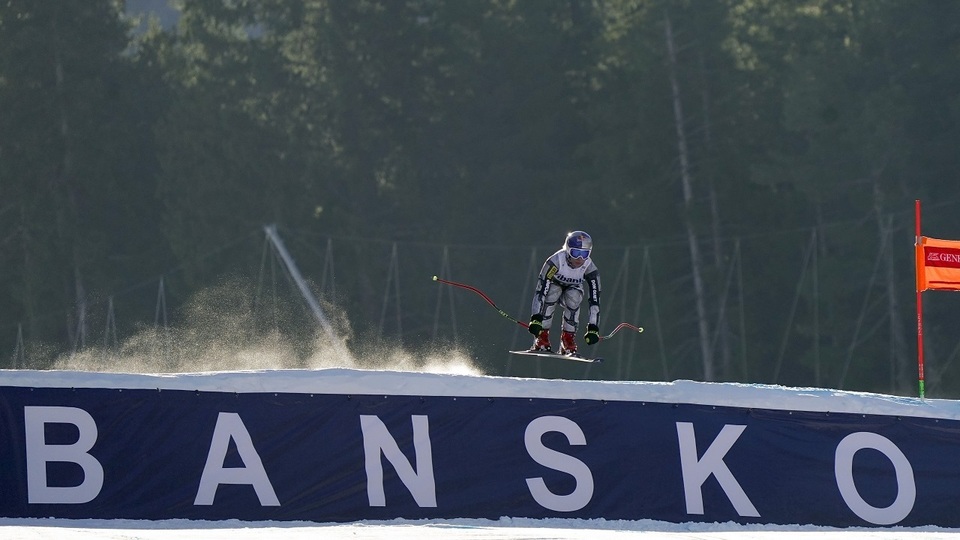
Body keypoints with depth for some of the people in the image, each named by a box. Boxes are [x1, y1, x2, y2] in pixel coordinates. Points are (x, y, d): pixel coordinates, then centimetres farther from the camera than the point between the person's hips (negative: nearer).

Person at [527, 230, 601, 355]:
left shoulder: (590, 269, -27)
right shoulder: (556, 261, -35)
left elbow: (594, 300, -26)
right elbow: (540, 290, -38)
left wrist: (593, 329, -32)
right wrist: (536, 319, -45)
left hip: (572, 290, 1)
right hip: (554, 286, -1)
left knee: (573, 298, -33)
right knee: (553, 291, -36)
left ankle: (568, 340, -20)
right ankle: (541, 339, -28)